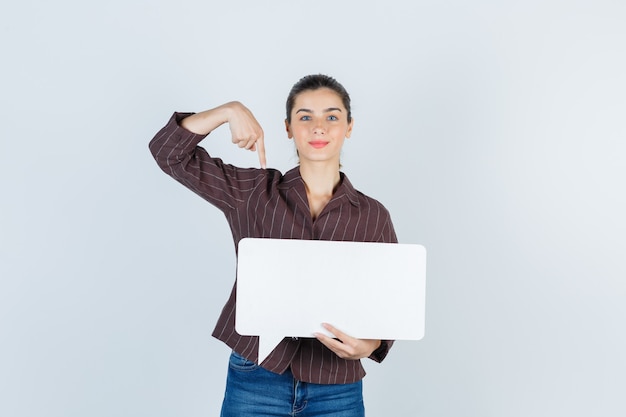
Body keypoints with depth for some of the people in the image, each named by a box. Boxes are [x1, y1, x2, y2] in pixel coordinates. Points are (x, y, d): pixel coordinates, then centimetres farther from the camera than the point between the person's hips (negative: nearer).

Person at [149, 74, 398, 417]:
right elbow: (168, 152, -2)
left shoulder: (374, 217, 0)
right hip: (255, 380, 0)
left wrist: (370, 344, -18)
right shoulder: (252, 192, 0)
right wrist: (231, 110, -13)